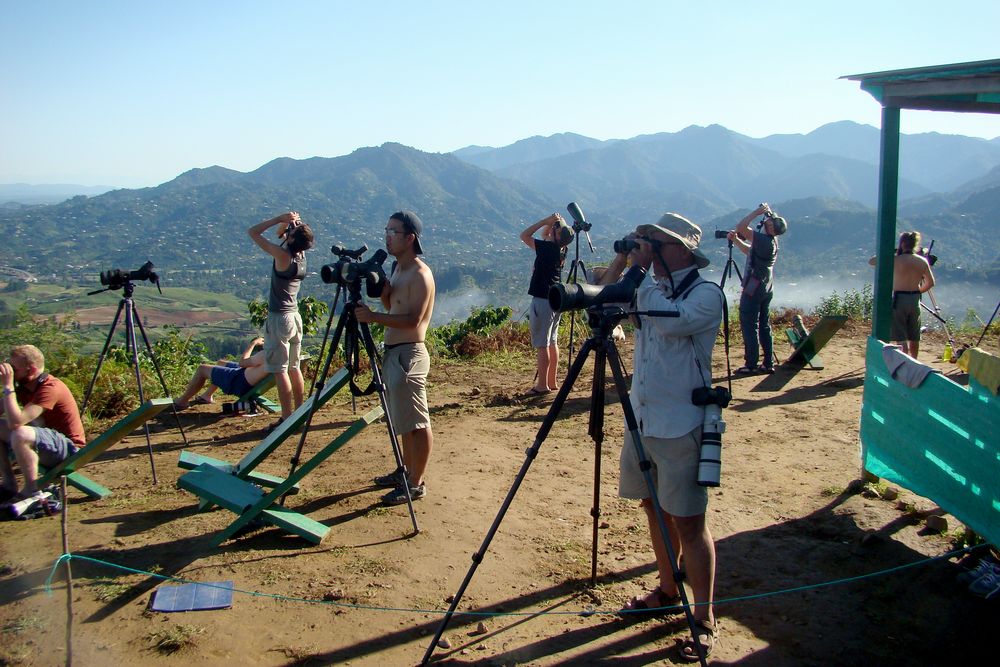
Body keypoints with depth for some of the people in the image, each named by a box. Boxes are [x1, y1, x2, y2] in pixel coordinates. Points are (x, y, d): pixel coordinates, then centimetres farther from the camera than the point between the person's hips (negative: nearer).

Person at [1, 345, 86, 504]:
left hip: (68, 448, -10)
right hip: (47, 442, 10)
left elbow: (15, 422, -32)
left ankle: (32, 491, -19)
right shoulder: (26, 386, 5)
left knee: (21, 434, -34)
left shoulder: (50, 388, -23)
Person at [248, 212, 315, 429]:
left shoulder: (282, 255, -19)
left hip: (279, 318, -8)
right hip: (294, 315, 8)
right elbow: (281, 232, 20)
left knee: (280, 370, -4)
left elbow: (253, 232, -13)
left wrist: (281, 218, -12)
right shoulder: (300, 254, 3)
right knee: (293, 368, 15)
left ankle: (287, 419, -3)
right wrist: (286, 221, 1)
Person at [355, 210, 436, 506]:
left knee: (416, 422, -2)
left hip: (409, 354, -10)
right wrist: (383, 293, 2)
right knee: (404, 419, 19)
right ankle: (406, 470, 31)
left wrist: (374, 317, -24)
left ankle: (416, 483, 6)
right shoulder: (397, 268, 14)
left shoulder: (419, 274, -16)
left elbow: (413, 320, -22)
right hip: (393, 351, 10)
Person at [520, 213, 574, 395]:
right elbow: (545, 235, 22)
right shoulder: (561, 248, 5)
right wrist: (550, 223, 6)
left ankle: (542, 385, -1)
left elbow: (524, 235, -14)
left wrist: (546, 220, -12)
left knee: (541, 345, -4)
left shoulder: (548, 247, -18)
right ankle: (551, 382, 20)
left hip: (542, 301, -9)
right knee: (552, 342, 13)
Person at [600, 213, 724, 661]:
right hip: (642, 419, 8)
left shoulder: (706, 293, -11)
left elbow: (672, 321, -29)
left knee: (687, 521, -3)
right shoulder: (651, 289, 11)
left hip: (680, 426, -7)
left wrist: (641, 272, -20)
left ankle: (704, 619, 8)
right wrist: (621, 259, 2)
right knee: (654, 509, 16)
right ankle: (667, 592, 33)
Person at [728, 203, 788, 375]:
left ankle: (751, 365, -2)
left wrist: (757, 212, -15)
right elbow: (749, 251, 22)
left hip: (754, 288, -9)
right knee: (764, 326, 12)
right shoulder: (771, 241, 9)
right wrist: (735, 240, 13)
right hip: (767, 288, 9)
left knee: (749, 326, -3)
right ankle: (768, 363, 15)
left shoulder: (763, 240, -19)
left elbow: (740, 228, -24)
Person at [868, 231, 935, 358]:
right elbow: (930, 283, 8)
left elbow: (871, 261, -6)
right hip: (915, 300, 5)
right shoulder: (922, 261, 2)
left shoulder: (895, 260, -12)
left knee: (901, 338, -2)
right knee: (914, 337, 16)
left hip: (899, 299, -5)